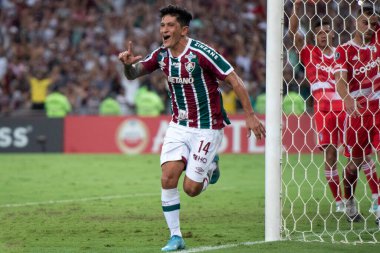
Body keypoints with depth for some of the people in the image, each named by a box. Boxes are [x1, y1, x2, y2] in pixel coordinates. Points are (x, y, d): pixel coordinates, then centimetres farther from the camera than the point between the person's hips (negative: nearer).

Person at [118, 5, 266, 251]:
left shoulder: (201, 53, -19)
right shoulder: (161, 55, 0)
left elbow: (235, 80, -15)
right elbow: (133, 74, 6)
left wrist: (250, 115, -18)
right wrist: (128, 64, -19)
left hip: (207, 128, -5)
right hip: (179, 126, 5)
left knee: (191, 188, -7)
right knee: (168, 178, -12)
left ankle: (209, 169, 28)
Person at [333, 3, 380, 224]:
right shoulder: (344, 51, -5)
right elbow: (340, 79, -17)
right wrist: (347, 98, -37)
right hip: (356, 110, -2)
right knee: (355, 163, 7)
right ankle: (349, 202, 32)